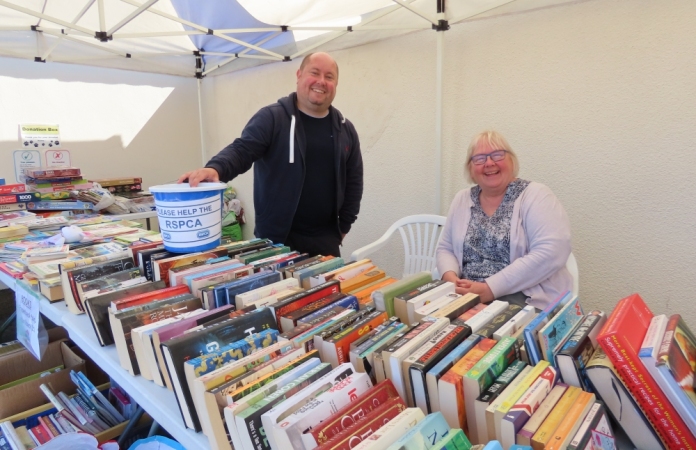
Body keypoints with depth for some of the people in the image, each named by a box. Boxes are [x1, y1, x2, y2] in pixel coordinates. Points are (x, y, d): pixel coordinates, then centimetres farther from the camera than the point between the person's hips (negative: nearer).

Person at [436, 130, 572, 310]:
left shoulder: (536, 196, -5)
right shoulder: (462, 200, 10)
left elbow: (550, 253, -17)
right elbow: (445, 249, 14)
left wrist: (491, 288, -21)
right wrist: (451, 278, -8)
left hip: (526, 300, -4)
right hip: (467, 297, 5)